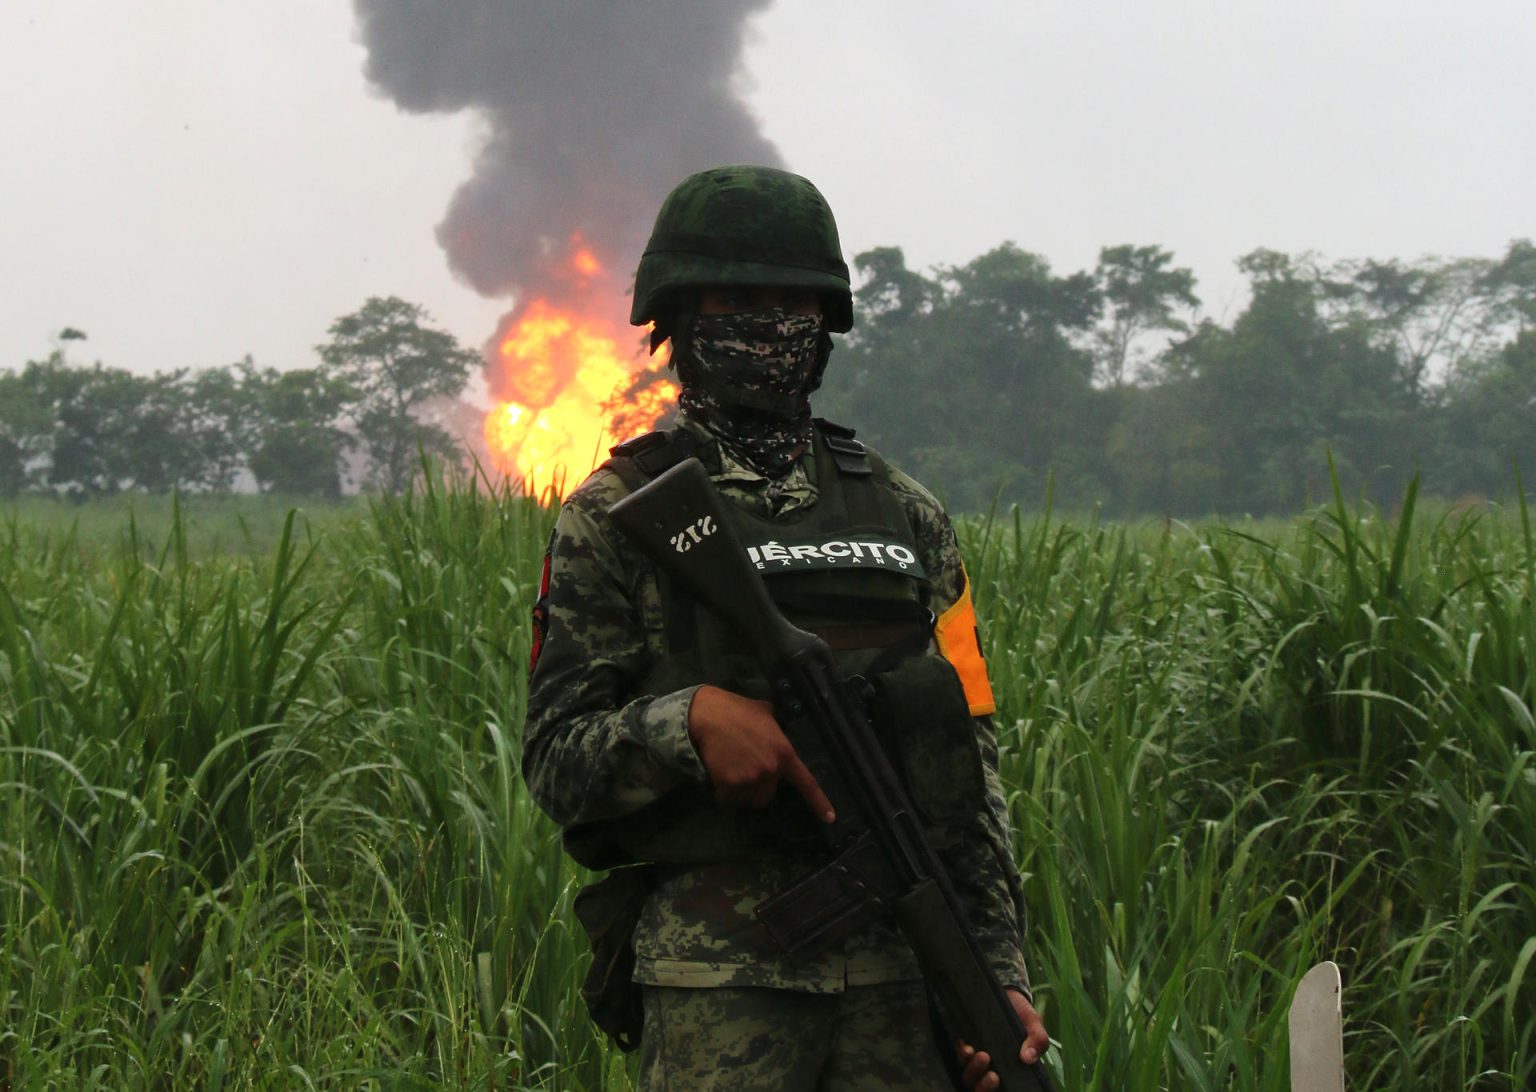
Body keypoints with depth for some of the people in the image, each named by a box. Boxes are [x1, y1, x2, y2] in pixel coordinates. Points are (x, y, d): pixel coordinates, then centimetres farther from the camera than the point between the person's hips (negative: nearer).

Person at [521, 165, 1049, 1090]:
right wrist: (689, 719, -18)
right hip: (717, 970, -3)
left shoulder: (907, 515, 16)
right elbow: (556, 761, 2)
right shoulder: (618, 517, 6)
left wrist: (1003, 971, 6)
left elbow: (972, 756, 14)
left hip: (905, 967, 3)